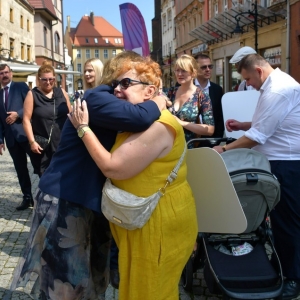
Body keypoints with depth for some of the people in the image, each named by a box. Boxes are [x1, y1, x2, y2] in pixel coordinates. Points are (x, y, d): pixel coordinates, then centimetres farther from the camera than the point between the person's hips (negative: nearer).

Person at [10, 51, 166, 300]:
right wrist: (158, 103, -14)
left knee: (90, 277, 18)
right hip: (66, 200, -9)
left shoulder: (111, 101, 13)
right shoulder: (97, 98, -19)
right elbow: (140, 117, -35)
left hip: (87, 199, 10)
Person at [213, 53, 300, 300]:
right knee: (279, 218, 17)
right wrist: (242, 125, 9)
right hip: (278, 162, 10)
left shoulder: (280, 89, -21)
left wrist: (224, 149, -15)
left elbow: (259, 135, -23)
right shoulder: (274, 85, 14)